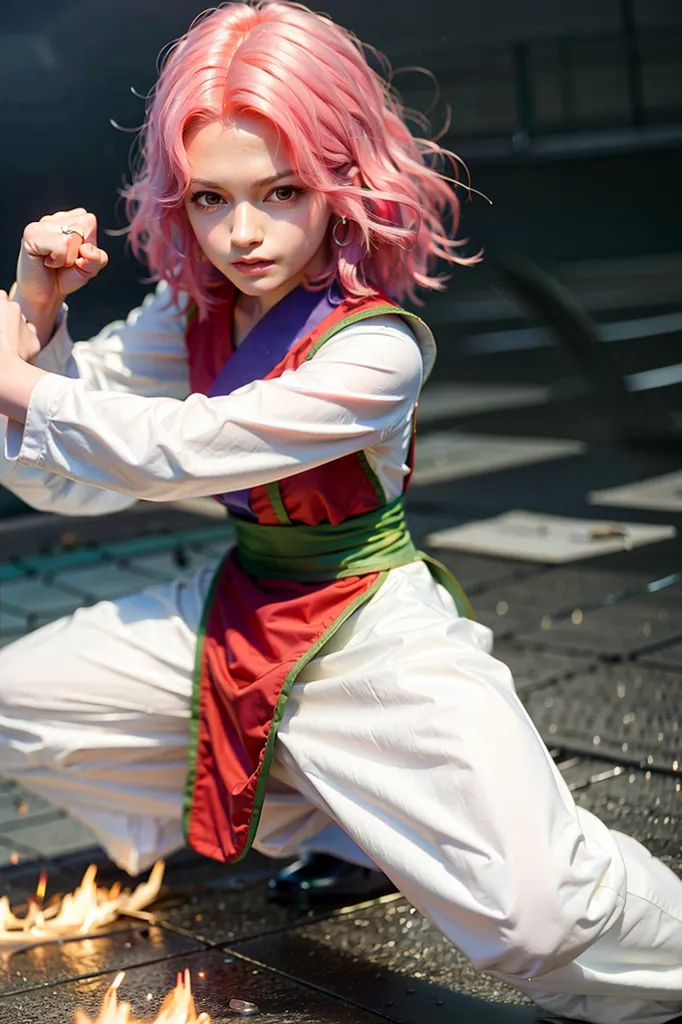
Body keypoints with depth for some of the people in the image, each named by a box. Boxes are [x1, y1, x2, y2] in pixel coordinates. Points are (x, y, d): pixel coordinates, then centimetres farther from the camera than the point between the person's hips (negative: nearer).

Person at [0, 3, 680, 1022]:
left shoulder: (374, 349, -23)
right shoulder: (190, 314, -1)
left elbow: (180, 449, -27)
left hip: (373, 638, -8)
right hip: (234, 611, 8)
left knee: (541, 912, -28)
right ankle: (293, 812, 19)